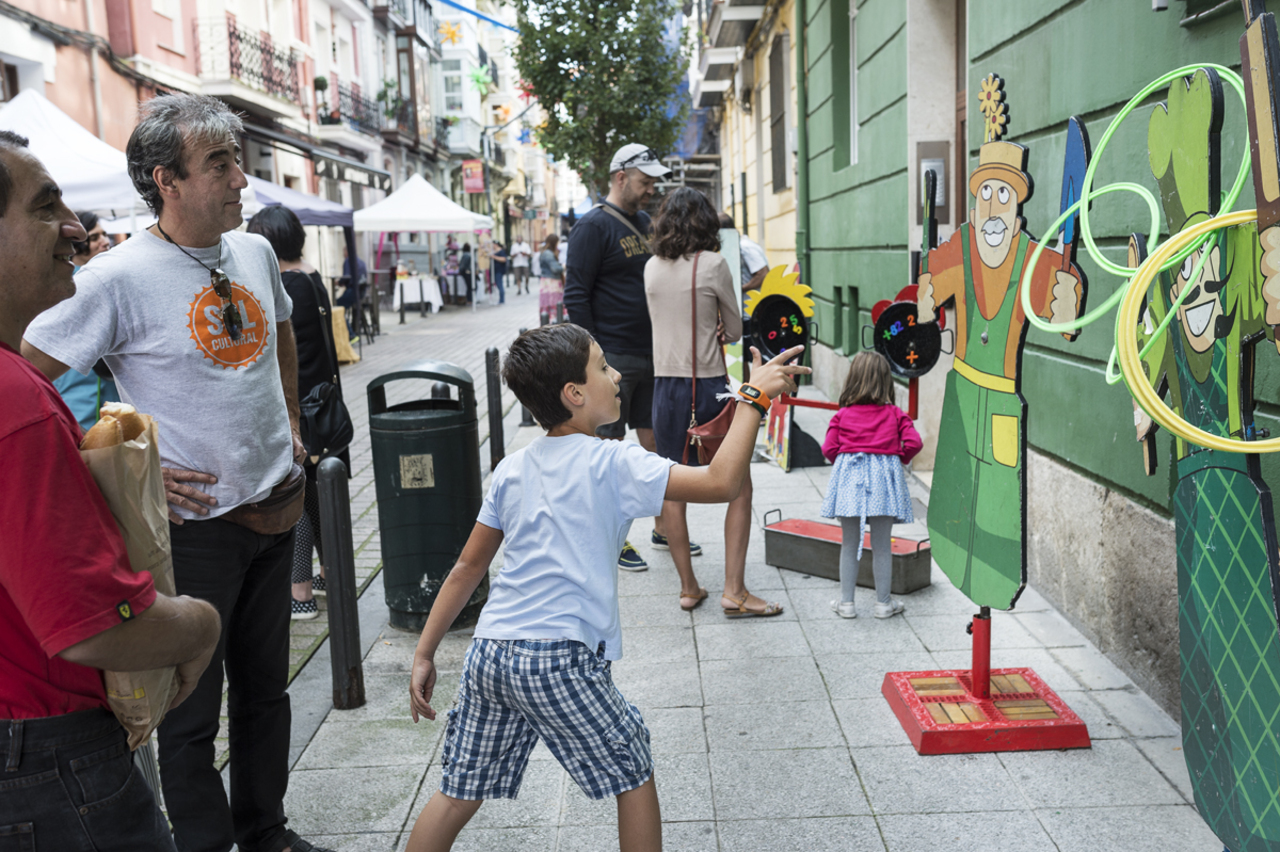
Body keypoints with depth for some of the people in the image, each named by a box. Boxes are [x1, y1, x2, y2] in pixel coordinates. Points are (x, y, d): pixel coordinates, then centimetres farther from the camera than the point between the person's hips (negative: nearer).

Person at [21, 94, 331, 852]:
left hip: (277, 506, 7)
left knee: (266, 686, 20)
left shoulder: (255, 251, 3)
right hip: (194, 521, -6)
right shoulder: (119, 277, -17)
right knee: (192, 709, 7)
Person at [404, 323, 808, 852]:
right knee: (633, 775, 15)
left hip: (489, 653, 6)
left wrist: (424, 654, 19)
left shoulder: (511, 469, 10)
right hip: (559, 662, -6)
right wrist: (755, 398, -6)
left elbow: (467, 569, 13)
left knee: (460, 794, 17)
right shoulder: (612, 465, -8)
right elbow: (720, 483, -15)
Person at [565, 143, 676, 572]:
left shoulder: (645, 223, 14)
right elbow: (576, 296, -12)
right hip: (613, 359, -7)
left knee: (656, 444, 13)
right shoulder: (593, 227, -9)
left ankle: (663, 527, 25)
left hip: (652, 355, 7)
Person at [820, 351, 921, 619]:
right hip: (883, 477, 0)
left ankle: (846, 602, 15)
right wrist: (898, 460, 11)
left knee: (849, 544, 9)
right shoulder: (895, 414, 4)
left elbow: (829, 448, -2)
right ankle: (883, 603, 17)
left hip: (849, 476, 0)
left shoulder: (842, 414, 4)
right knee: (881, 545, 8)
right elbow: (914, 442, -6)